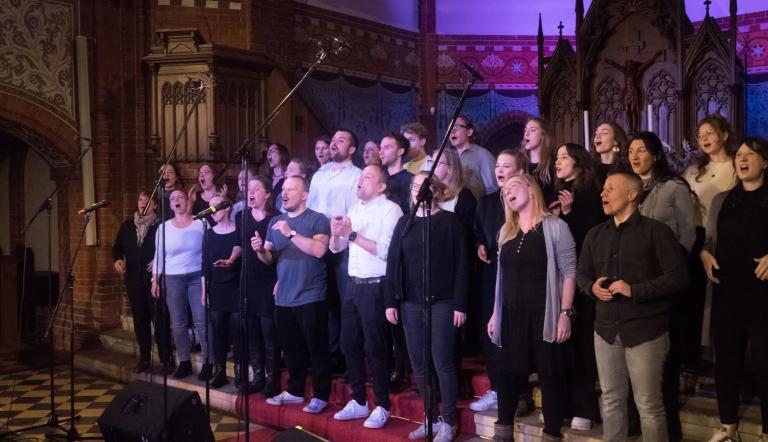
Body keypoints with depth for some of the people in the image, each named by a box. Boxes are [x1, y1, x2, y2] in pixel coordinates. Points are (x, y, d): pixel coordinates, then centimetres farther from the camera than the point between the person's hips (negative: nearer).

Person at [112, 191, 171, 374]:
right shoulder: (127, 225, 12)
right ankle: (144, 358, 19)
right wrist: (118, 259, -2)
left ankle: (165, 358, 5)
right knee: (139, 318, 10)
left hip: (155, 278, -5)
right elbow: (117, 246, 17)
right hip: (134, 278, 5)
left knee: (159, 318, -4)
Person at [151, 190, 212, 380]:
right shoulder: (164, 227, 6)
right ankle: (184, 362, 17)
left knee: (201, 322, -4)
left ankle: (208, 363, 5)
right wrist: (155, 280, 6)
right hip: (172, 279, 3)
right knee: (177, 324, 6)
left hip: (198, 277, -2)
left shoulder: (201, 224, -1)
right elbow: (159, 255, 10)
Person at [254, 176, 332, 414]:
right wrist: (260, 250, -8)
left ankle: (321, 396, 12)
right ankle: (294, 390, 29)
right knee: (291, 349, 16)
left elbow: (319, 250, -21)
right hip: (283, 298, 6)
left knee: (317, 349, 2)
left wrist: (291, 233, -22)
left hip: (310, 298, -6)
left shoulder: (318, 220, -6)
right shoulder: (275, 222, 13)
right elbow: (269, 258, 14)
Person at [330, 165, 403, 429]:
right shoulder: (355, 209, 14)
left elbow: (385, 250, -20)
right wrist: (336, 233, -7)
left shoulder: (390, 210, -9)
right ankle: (358, 402, 27)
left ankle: (382, 407, 15)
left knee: (375, 348, 0)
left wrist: (353, 234, -17)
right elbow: (336, 248, 14)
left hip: (375, 287, -7)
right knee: (349, 345, 13)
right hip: (353, 286, 7)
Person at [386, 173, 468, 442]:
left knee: (442, 363, -1)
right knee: (419, 365, 8)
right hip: (410, 303, 4)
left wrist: (460, 304, -10)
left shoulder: (449, 221, -1)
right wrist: (391, 302, 1)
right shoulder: (404, 223, 10)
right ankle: (432, 417, 22)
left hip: (441, 303, -4)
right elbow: (393, 263, 8)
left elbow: (460, 264, -5)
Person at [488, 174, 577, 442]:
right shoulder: (506, 230, 12)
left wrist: (565, 313, -15)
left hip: (544, 315, -5)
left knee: (550, 376, 3)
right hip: (511, 316, 5)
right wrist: (495, 313, 12)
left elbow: (569, 272, -9)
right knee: (508, 373, 11)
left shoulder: (554, 226, -6)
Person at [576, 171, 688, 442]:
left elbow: (677, 277, -12)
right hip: (606, 330, 5)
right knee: (611, 400, 15)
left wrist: (635, 290, -19)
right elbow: (581, 273, 19)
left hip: (645, 331, -5)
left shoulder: (656, 231, -7)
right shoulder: (596, 234, 12)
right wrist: (592, 287, -3)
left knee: (649, 405, 3)